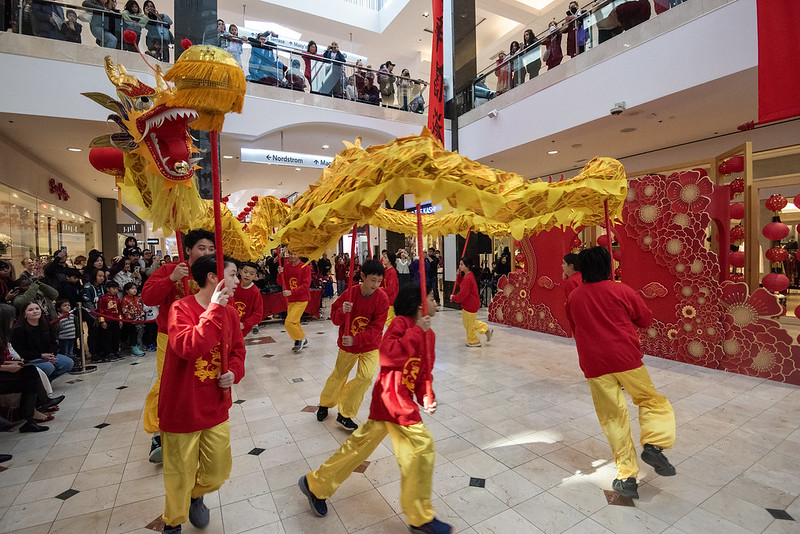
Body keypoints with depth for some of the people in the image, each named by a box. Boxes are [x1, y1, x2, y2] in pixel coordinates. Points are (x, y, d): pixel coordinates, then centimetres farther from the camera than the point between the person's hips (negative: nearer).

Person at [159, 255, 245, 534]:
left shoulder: (230, 312, -1)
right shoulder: (181, 309, -18)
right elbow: (189, 347, -35)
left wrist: (234, 371, -8)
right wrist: (214, 309, -32)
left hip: (216, 407, 5)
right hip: (182, 409, -5)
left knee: (217, 473, 17)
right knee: (181, 474, 15)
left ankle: (196, 495, 51)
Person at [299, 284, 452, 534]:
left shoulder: (428, 334, 10)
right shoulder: (401, 323, -16)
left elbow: (424, 372, 14)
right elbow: (387, 354, -31)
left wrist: (427, 396, -1)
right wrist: (416, 331, -26)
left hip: (402, 398, 9)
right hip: (393, 396, -9)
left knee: (362, 442, 18)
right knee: (421, 447, -3)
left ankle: (315, 484, 36)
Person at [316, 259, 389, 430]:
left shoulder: (382, 298, -19)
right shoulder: (350, 293, -16)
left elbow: (376, 328, -19)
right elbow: (335, 318, -8)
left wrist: (355, 340, -29)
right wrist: (342, 312, -31)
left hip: (370, 346, -1)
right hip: (347, 345, 1)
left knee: (365, 376, -18)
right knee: (338, 376, 17)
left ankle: (344, 415, 4)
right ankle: (325, 404, 48)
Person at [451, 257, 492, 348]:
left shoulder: (467, 278, -25)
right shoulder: (468, 275, 7)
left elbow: (462, 294, -26)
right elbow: (459, 284, 15)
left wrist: (453, 298, -11)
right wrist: (459, 275, 0)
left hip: (470, 305, -10)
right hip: (470, 304, 10)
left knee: (469, 324, 7)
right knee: (466, 322, 22)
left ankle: (473, 341, 25)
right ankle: (486, 329, 27)